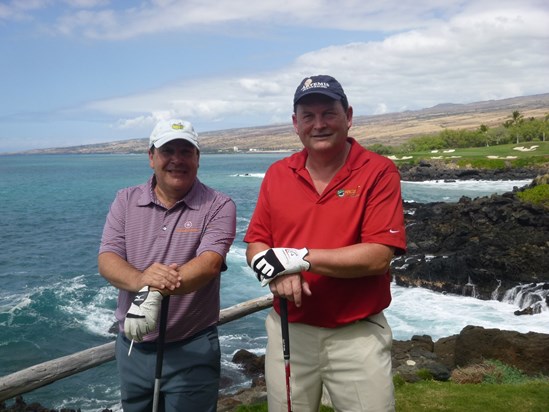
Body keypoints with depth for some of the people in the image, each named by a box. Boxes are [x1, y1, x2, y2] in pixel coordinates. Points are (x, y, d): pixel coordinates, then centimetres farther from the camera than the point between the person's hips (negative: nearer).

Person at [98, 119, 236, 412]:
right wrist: (140, 280, -29)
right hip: (132, 346, 4)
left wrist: (155, 291, -38)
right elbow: (107, 260, -7)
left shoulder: (218, 206, -8)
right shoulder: (126, 201, 2)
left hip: (192, 350, -3)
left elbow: (209, 263, -22)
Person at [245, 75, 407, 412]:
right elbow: (255, 247, 4)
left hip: (358, 336, -3)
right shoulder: (277, 174, 3)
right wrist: (279, 274, -17)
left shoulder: (379, 172, -10)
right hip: (288, 331, 4)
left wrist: (301, 258, -21)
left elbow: (379, 257, -18)